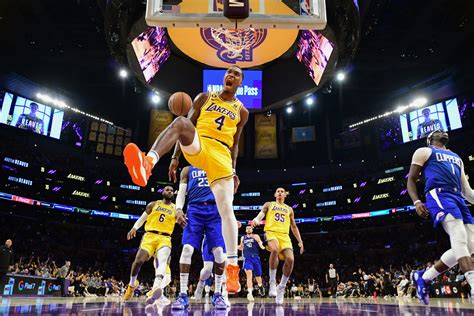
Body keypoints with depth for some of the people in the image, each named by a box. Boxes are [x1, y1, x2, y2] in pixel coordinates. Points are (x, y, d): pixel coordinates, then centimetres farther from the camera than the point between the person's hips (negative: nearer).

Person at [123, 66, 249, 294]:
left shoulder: (242, 111, 20)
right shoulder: (204, 97, 15)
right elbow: (187, 127, 10)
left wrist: (234, 171, 11)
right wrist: (175, 157, 1)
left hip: (220, 154, 1)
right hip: (197, 146, 0)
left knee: (226, 209, -12)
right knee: (181, 122, -34)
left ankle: (232, 268, -7)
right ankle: (147, 163, -59)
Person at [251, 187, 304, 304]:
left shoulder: (289, 209, 26)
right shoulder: (269, 204, 19)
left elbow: (294, 227, 28)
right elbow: (261, 214, 3)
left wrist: (300, 241, 18)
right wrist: (256, 220, -21)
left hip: (284, 235, 3)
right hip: (271, 232, -3)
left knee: (290, 259, -19)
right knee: (275, 250, -36)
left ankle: (281, 287, 1)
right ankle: (272, 282, -23)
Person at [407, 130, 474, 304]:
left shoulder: (457, 158, 34)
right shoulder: (424, 152, 15)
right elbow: (411, 180, 6)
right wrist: (416, 202, -11)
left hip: (458, 198, 7)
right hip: (439, 195, -7)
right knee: (460, 238, -24)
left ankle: (424, 276, 9)